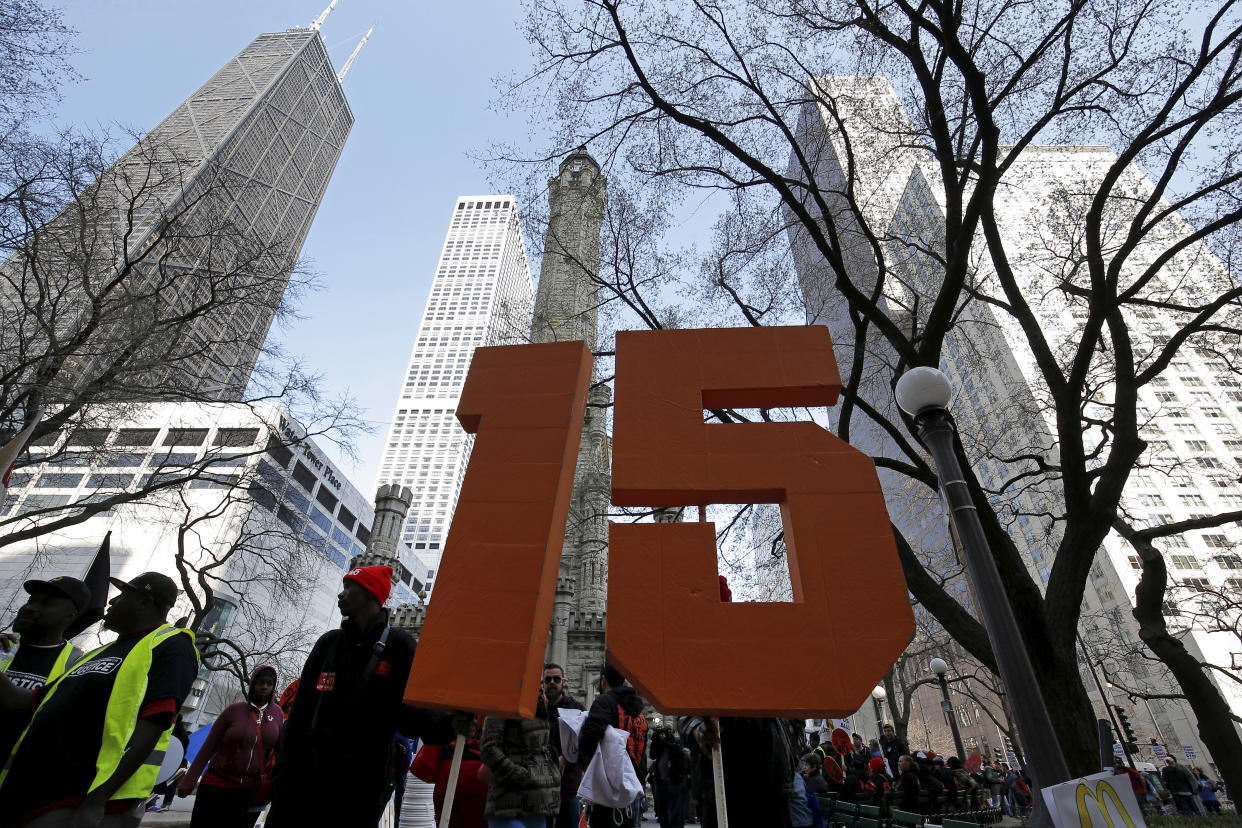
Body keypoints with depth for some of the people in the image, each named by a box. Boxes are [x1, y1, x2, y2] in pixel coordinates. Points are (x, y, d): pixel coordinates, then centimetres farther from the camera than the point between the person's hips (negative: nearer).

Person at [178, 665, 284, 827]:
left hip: (251, 791, 2)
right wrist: (189, 781, -4)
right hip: (216, 785, -2)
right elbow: (209, 746, -2)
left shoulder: (278, 713, -1)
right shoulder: (235, 709, -8)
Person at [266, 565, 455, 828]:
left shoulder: (398, 645, -5)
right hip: (304, 777, 5)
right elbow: (300, 712, 12)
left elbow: (409, 711, -9)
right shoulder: (329, 642, 11)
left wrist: (447, 723, -28)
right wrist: (283, 772, 6)